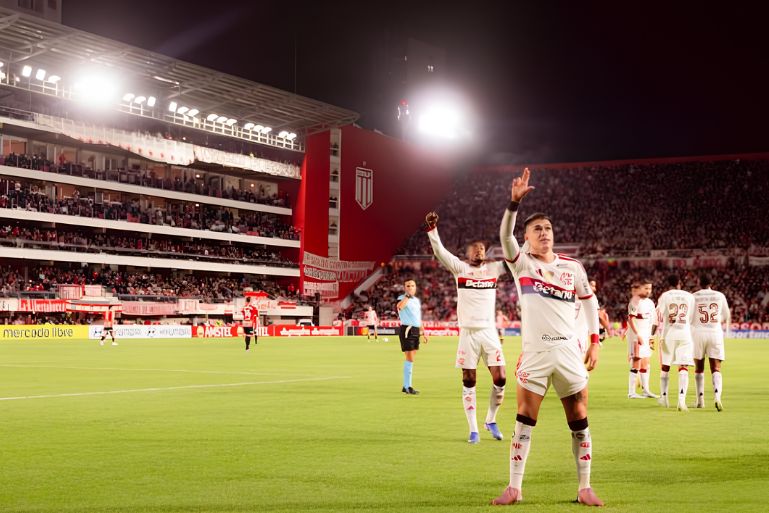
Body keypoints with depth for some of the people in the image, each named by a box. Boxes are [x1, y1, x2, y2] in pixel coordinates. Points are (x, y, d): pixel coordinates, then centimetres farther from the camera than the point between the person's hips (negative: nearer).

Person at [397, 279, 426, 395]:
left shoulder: (417, 300, 18)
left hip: (416, 330, 8)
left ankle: (405, 386, 20)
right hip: (406, 330, -8)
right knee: (410, 359, -11)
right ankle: (408, 387, -7)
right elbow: (399, 306, -32)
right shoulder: (402, 298, -7)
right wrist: (408, 295, -27)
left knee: (411, 359, 12)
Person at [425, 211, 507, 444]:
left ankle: (491, 420, 21)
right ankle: (473, 429, 12)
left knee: (500, 379, -2)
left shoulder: (494, 268, 9)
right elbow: (440, 252, -10)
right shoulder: (460, 268, 2)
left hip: (489, 332, 2)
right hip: (468, 332, -2)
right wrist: (432, 230, -24)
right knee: (469, 382, 2)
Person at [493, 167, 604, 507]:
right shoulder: (522, 263, 2)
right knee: (524, 419, -3)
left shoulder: (573, 267, 9)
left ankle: (585, 488, 15)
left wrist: (595, 342, 13)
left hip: (569, 351, 2)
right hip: (535, 352, -2)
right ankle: (514, 488, 5)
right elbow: (505, 236, -17)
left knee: (579, 421, 5)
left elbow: (589, 301, 20)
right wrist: (515, 201, -30)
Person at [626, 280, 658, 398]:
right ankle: (631, 392, -4)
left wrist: (650, 338, 18)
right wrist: (638, 335, -23)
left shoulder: (650, 302, 15)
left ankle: (646, 390, 20)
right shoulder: (635, 301, -12)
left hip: (646, 336, 9)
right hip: (636, 335, -9)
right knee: (636, 364, -8)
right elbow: (631, 320, -17)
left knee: (645, 364, 13)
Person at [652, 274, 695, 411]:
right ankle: (681, 400, -18)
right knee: (683, 369, -4)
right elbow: (692, 319, 12)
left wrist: (652, 335, 2)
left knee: (665, 367, 15)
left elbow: (658, 318, -3)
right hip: (685, 335, 0)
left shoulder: (664, 296, 0)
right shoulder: (689, 296, 6)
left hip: (667, 335, 0)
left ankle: (664, 397, 23)